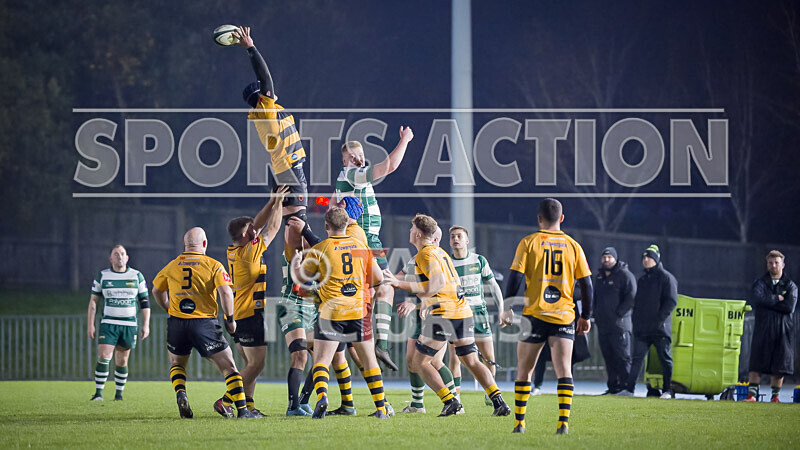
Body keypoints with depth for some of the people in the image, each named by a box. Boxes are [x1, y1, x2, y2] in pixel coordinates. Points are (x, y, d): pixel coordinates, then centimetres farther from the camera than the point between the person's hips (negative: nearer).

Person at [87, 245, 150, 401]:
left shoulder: (137, 276, 5)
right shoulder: (102, 276, 4)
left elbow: (145, 302, 8)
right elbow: (93, 301, 8)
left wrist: (146, 325, 0)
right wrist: (90, 324, 2)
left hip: (129, 325, 1)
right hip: (108, 323, -1)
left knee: (122, 362, 4)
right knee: (103, 357, -14)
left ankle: (119, 393, 17)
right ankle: (98, 393, -10)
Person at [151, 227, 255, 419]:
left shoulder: (172, 266, 9)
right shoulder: (213, 265, -2)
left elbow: (157, 291, 21)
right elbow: (225, 292, -14)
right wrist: (230, 319, -3)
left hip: (177, 322, 3)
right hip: (204, 322, -3)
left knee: (176, 364, 25)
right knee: (228, 366, 3)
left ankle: (180, 393, -3)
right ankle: (242, 409, -7)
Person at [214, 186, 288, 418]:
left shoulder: (233, 251, 8)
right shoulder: (249, 252, -16)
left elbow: (258, 225, 18)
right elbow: (272, 228, -8)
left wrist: (273, 202, 14)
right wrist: (278, 202, 3)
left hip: (238, 316, 9)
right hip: (250, 315, -9)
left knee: (252, 364, 12)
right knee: (256, 364, -7)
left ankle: (247, 405, 7)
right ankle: (225, 402, -8)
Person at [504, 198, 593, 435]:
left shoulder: (528, 243, 0)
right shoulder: (573, 246, 6)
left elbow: (515, 279, -6)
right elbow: (586, 284, 7)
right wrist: (586, 316, 16)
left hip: (535, 315, -1)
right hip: (564, 317, 1)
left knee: (524, 371, 11)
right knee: (564, 370, -4)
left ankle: (519, 422, 14)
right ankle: (563, 422, -18)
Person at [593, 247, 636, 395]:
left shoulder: (625, 275, -4)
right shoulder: (599, 277, 19)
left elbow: (632, 297, -12)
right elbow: (596, 298, 27)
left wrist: (619, 312, -15)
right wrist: (596, 315, 13)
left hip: (620, 323, -8)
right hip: (603, 324, 8)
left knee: (622, 356, -8)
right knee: (608, 358, 8)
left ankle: (625, 387, -8)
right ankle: (613, 387, 12)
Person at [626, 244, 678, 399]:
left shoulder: (666, 278, -2)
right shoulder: (641, 280, 19)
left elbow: (671, 301, -9)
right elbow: (636, 302, 23)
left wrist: (659, 319, -15)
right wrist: (636, 321, 10)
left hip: (660, 328, -6)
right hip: (642, 329, 6)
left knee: (665, 358, 1)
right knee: (637, 358, 1)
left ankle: (668, 390, 6)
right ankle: (629, 388, 1)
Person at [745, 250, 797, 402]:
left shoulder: (790, 286, 9)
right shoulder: (760, 283, 10)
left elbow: (790, 307, -7)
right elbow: (756, 300, -10)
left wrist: (768, 302, -7)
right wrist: (777, 299, -8)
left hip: (783, 330, 0)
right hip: (763, 328, 0)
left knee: (779, 366, 0)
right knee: (756, 363, -8)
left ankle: (775, 396, 8)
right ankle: (752, 394, -7)